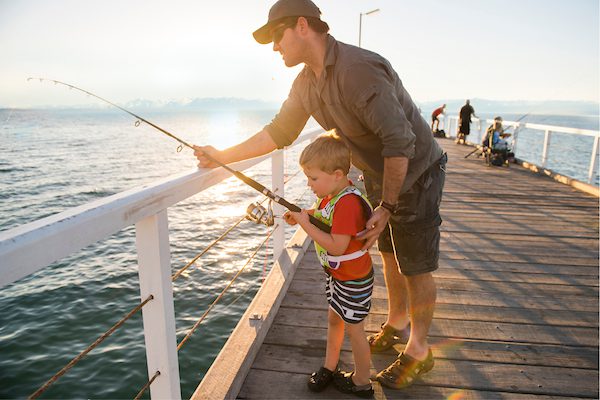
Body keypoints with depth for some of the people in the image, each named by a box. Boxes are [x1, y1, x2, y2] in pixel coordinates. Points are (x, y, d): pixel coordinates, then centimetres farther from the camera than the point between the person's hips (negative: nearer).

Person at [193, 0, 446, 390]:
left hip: (415, 173, -8)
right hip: (379, 174, 9)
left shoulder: (358, 69, -30)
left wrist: (386, 207, -25)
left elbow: (400, 142, -30)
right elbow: (278, 132, 4)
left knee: (416, 267, 2)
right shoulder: (306, 82, -1)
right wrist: (221, 156, -1)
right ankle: (396, 324, 40)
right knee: (389, 253, 20)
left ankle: (419, 351, 21)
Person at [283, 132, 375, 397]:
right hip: (335, 273, 10)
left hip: (353, 278, -9)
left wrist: (306, 224, -29)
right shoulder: (331, 193, -1)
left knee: (354, 329, 8)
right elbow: (326, 218, 13)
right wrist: (304, 215, -5)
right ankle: (329, 368, 42)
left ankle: (361, 382, 31)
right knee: (334, 319, 23)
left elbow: (337, 246, -34)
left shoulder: (347, 203, -31)